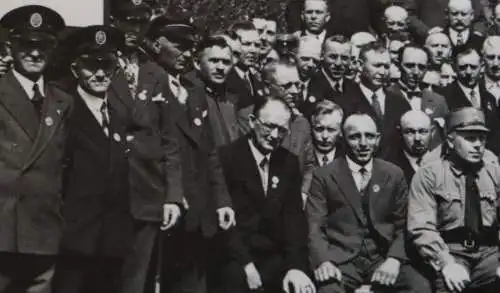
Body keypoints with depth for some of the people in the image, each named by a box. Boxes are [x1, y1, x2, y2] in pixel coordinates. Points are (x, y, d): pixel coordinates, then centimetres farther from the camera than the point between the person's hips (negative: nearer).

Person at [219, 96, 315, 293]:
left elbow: (294, 215, 1)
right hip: (236, 262, -4)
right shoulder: (226, 157, -7)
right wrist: (245, 263, -18)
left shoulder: (289, 162, 9)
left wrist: (296, 265, -12)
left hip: (277, 260, 4)